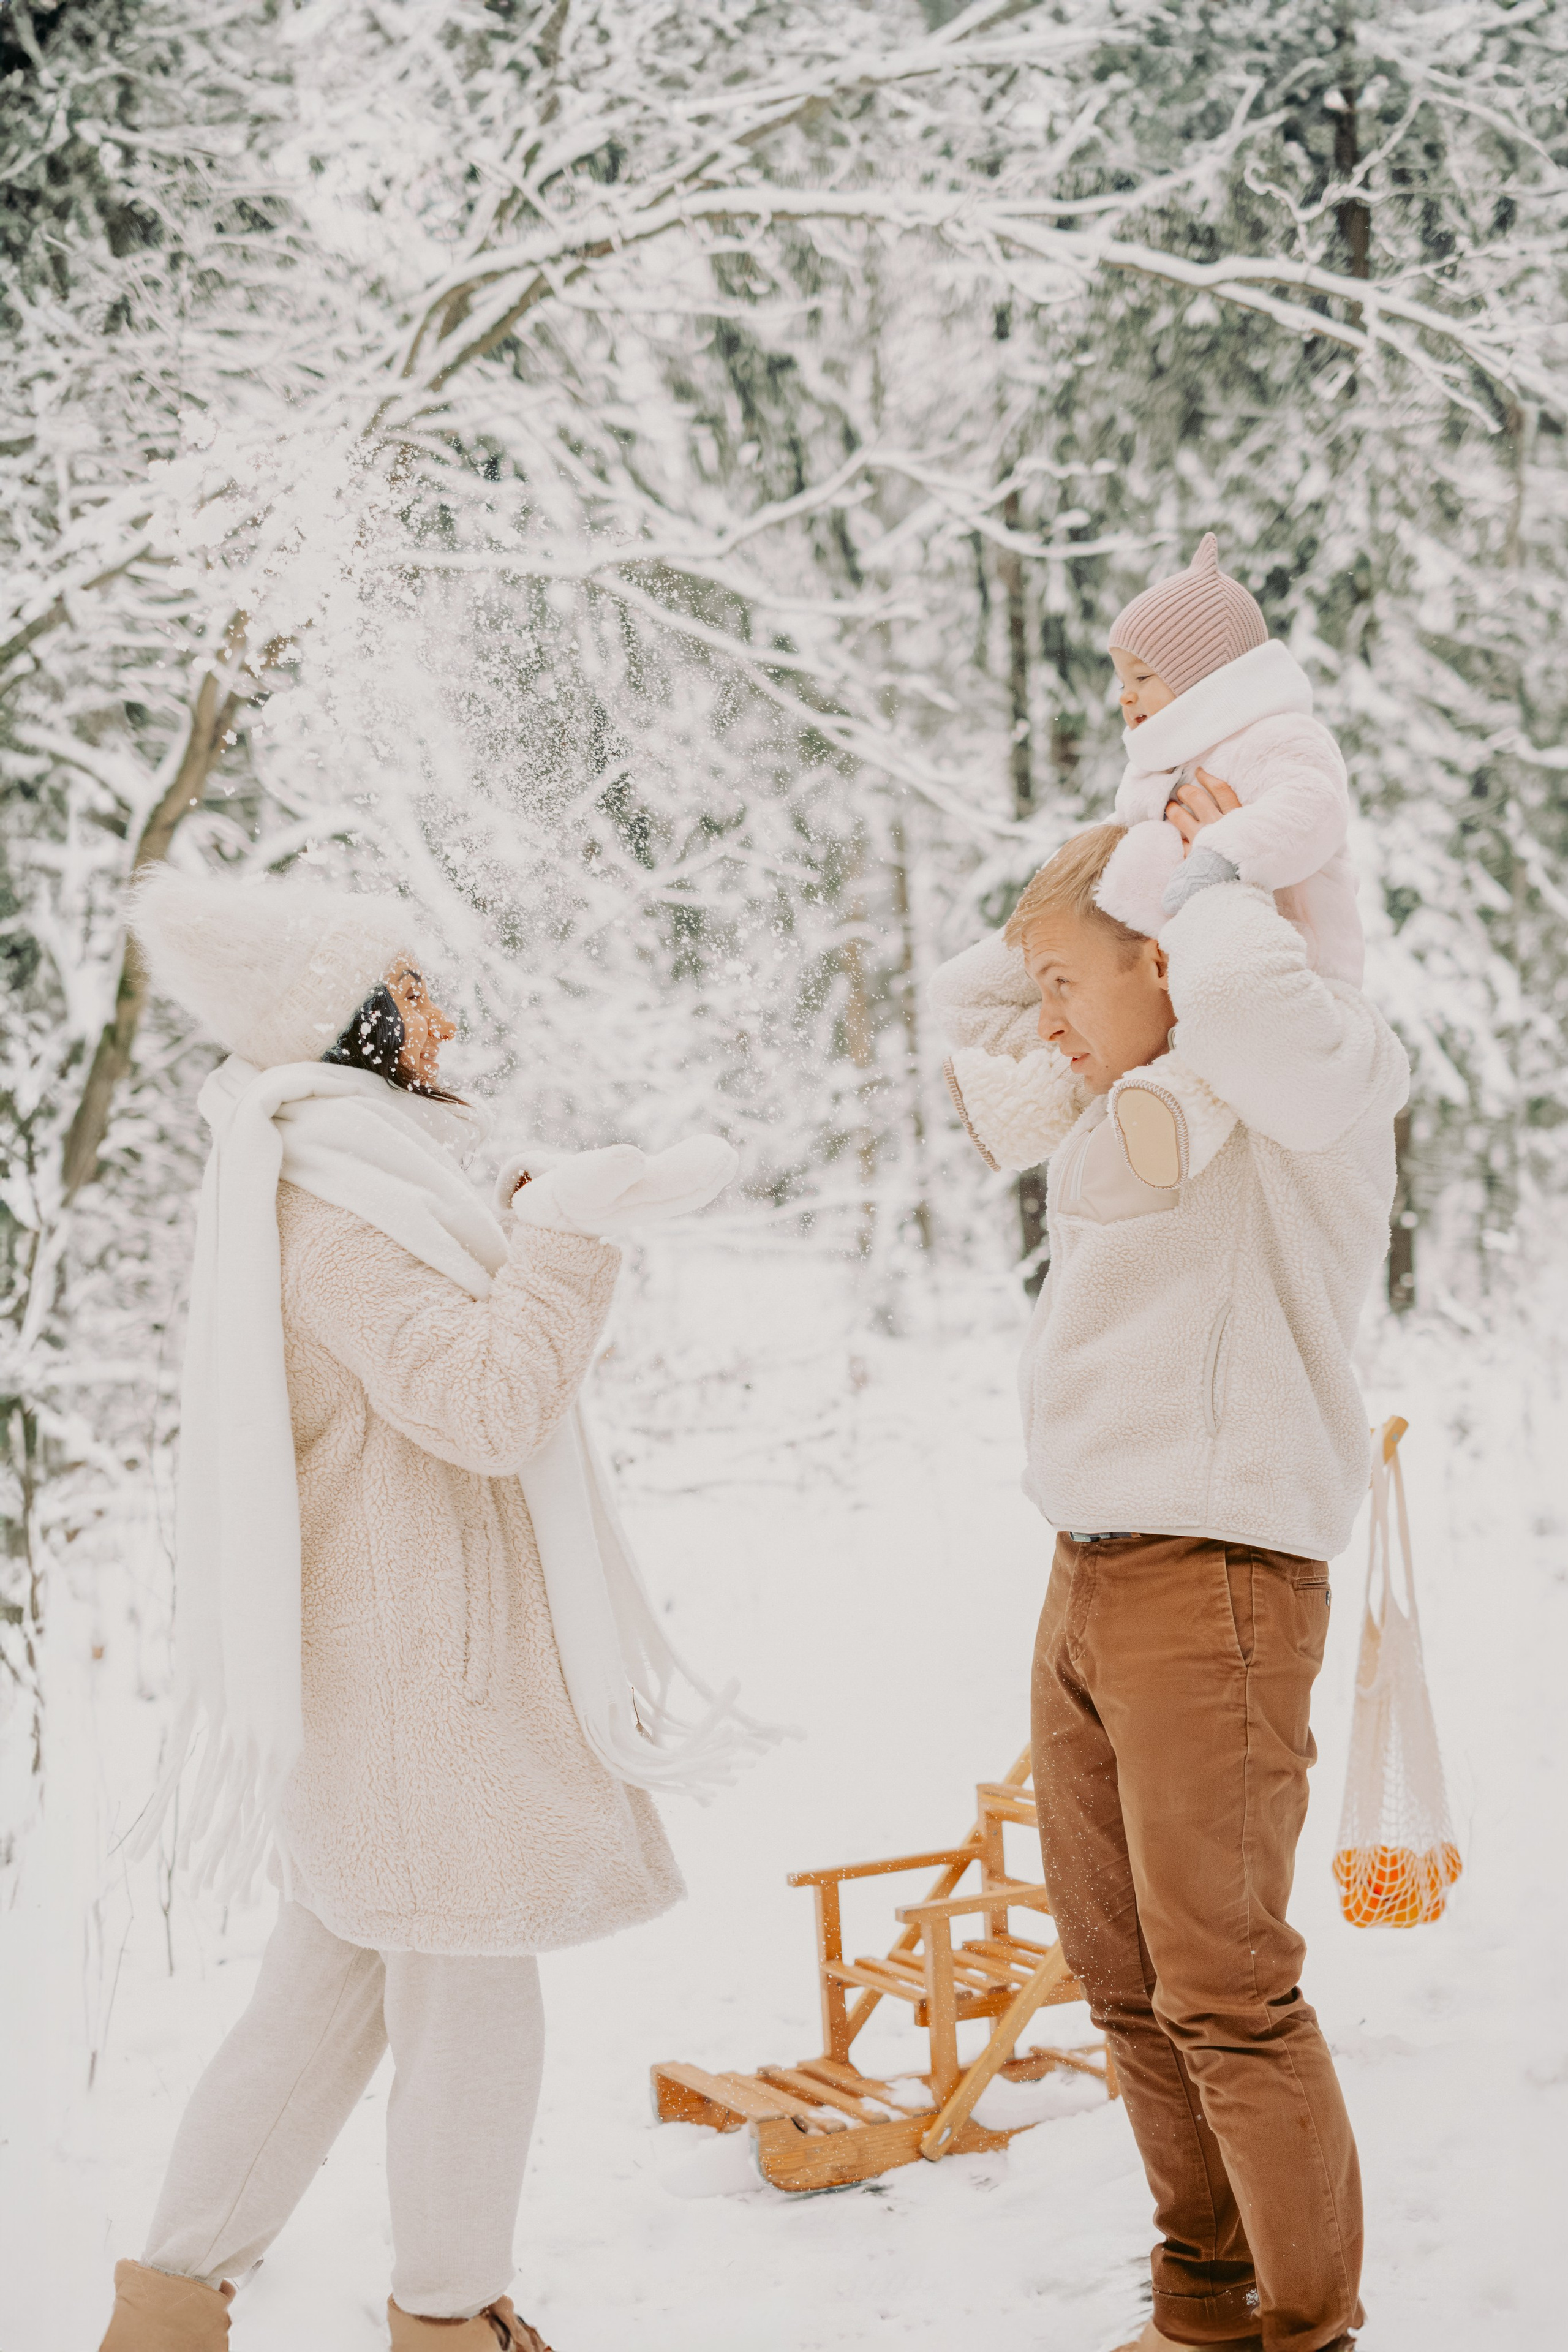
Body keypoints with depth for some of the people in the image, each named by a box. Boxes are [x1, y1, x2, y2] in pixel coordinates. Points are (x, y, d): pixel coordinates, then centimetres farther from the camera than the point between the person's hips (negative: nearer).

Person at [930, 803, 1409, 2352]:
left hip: (1220, 1575, -9)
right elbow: (964, 1013, 32)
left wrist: (1214, 876, -12)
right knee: (1119, 1975, 14)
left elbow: (1244, 1000, -33)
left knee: (1225, 1990, -7)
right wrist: (1068, 916, 16)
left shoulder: (1317, 1076, -8)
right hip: (1086, 1578, 9)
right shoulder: (1114, 1102, 15)